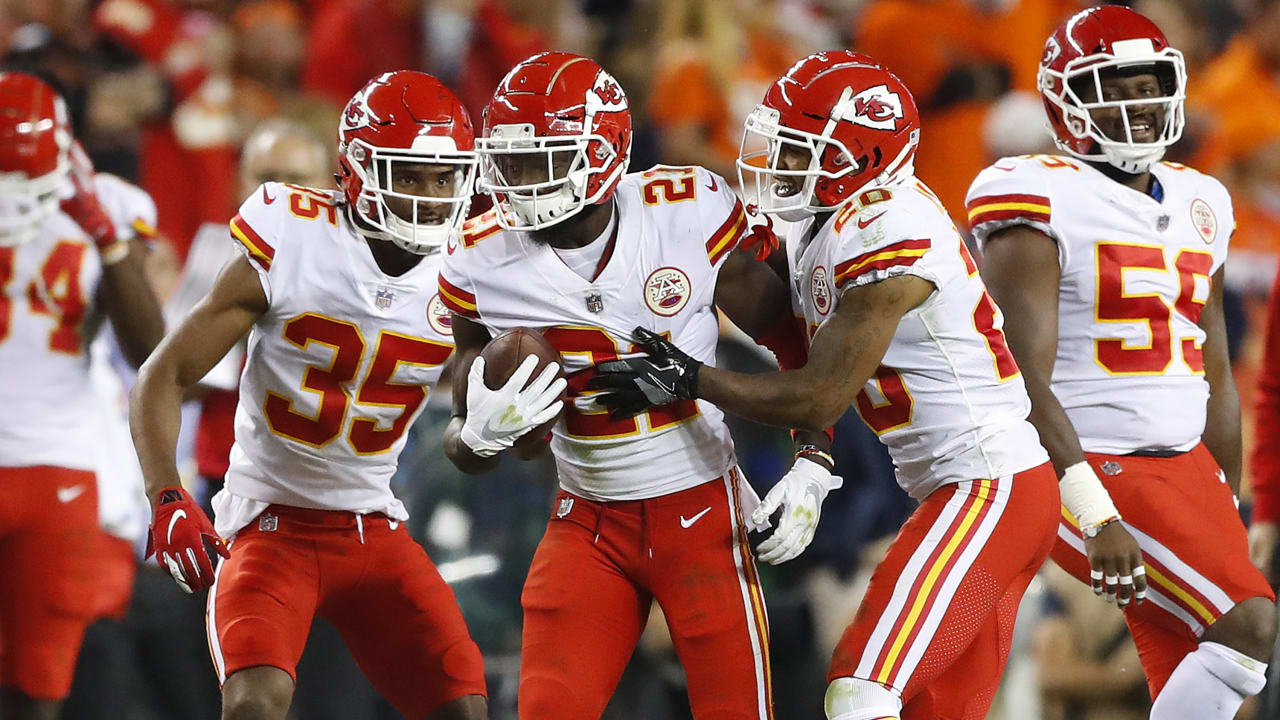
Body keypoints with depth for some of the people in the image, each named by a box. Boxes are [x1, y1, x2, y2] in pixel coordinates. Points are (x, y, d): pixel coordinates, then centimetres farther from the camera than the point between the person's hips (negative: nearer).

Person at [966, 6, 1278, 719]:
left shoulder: (1198, 205, 14)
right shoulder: (1043, 202, -10)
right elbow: (1025, 384, -17)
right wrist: (1094, 516, -25)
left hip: (1187, 469, 7)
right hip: (1094, 472, -7)